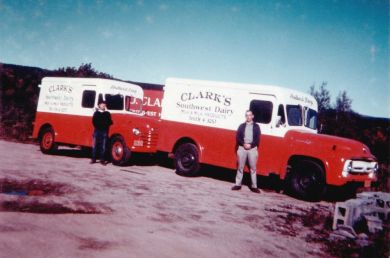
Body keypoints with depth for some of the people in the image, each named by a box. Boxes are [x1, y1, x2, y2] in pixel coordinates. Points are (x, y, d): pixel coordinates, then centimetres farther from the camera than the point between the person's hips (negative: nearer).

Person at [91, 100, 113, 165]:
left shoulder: (107, 113, 8)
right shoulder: (96, 113, 9)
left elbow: (110, 122, 3)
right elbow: (94, 121, 4)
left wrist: (105, 124, -14)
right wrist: (97, 126, -8)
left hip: (104, 132, 0)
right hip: (97, 131, 1)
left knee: (103, 146, -1)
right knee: (95, 145, 2)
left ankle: (102, 160, 4)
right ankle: (93, 159, 10)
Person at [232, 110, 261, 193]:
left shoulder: (256, 126, 7)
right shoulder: (241, 126, 9)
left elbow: (257, 139, 0)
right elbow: (237, 137, 2)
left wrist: (250, 145, -14)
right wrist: (244, 144, -13)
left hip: (252, 149, -1)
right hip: (242, 148, 1)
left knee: (253, 168, 2)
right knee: (240, 167, 5)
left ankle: (254, 186, 5)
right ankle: (238, 184, 11)